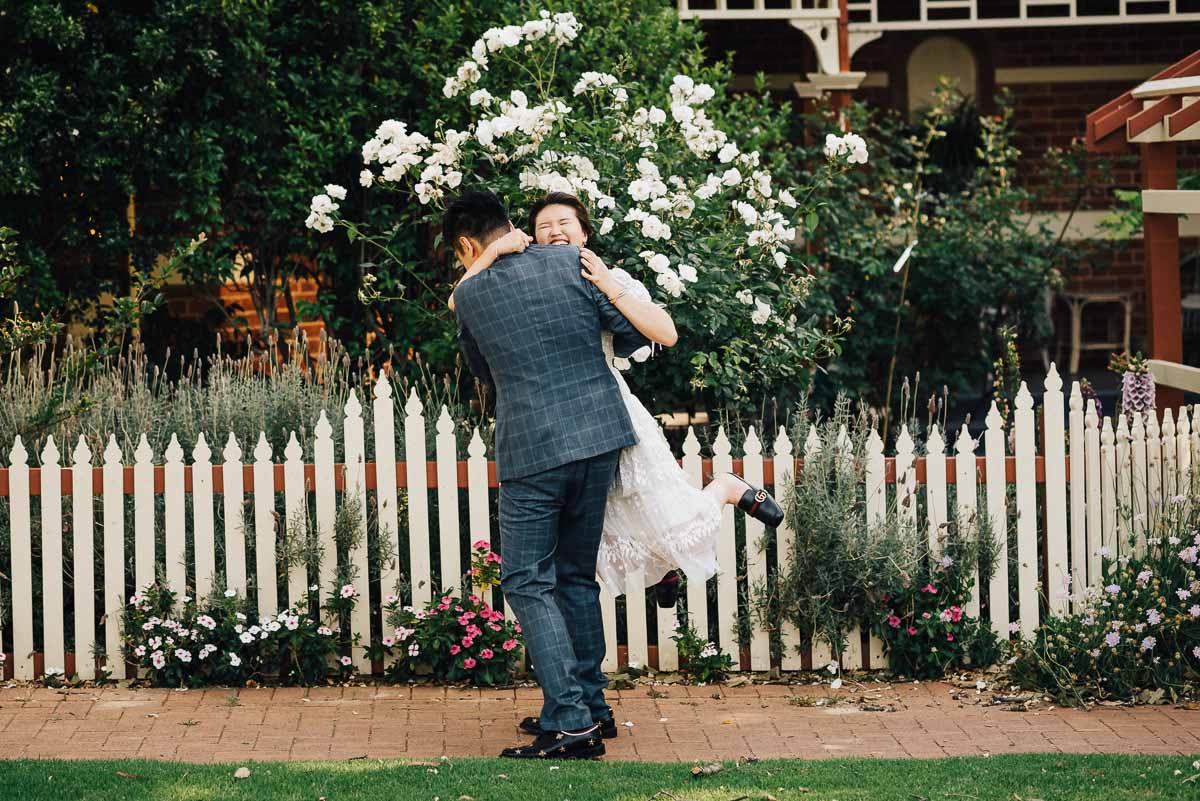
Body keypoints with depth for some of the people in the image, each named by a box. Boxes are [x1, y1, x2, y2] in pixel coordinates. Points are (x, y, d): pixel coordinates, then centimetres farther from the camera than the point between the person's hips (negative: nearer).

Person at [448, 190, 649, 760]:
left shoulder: (468, 296, 2)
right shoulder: (571, 262, 2)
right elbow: (635, 334, 4)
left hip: (531, 450, -4)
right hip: (599, 436, 4)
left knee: (528, 584, 0)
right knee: (577, 576, 16)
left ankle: (569, 723, -10)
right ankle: (592, 707, 20)